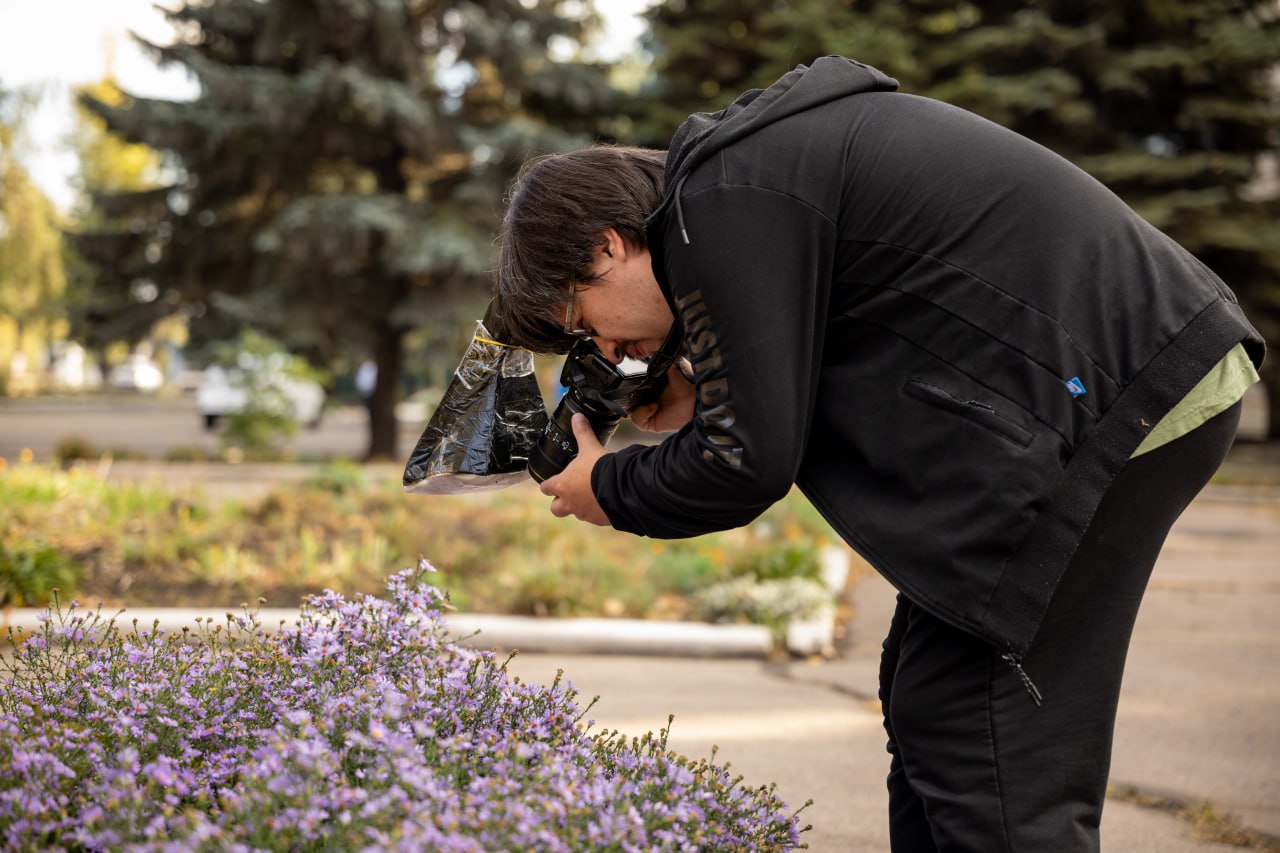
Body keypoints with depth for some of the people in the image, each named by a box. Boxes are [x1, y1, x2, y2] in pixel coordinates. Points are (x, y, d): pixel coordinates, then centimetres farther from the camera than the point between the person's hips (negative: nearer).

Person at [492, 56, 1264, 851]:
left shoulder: (717, 206, -13)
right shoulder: (754, 157, 17)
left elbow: (753, 460, -13)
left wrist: (608, 490, 4)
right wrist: (704, 408, 14)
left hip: (1112, 406, -11)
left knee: (983, 758, -8)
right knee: (927, 702, 15)